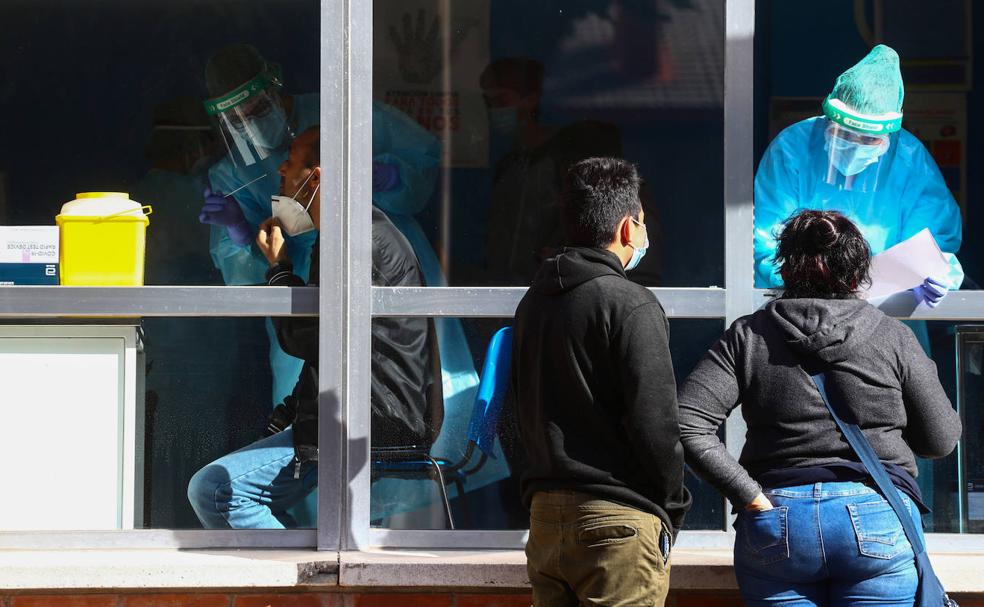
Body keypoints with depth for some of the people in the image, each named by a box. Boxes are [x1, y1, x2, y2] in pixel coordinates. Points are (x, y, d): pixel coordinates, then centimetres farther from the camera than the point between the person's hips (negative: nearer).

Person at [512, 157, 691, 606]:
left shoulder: (532, 303, 14)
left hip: (545, 514, 8)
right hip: (616, 519, -8)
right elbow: (655, 422, -14)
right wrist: (671, 510, -2)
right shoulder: (629, 305, -11)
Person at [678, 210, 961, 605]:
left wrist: (750, 496, -5)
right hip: (877, 523, -1)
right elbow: (940, 440, 8)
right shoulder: (894, 338, 2)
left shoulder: (748, 336, 4)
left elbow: (687, 425, -6)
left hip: (774, 526, 1)